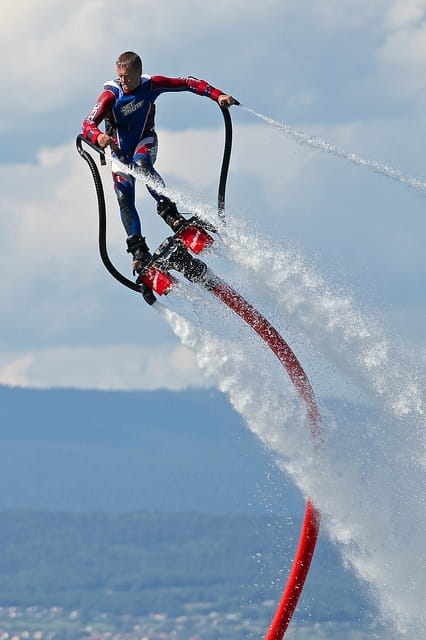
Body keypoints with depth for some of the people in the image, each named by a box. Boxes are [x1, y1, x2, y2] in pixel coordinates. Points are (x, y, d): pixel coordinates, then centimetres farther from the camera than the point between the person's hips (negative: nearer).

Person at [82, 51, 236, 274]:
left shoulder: (151, 85, -17)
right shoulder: (111, 95, -23)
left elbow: (187, 83, -9)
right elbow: (88, 123, -34)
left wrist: (217, 95, -18)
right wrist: (97, 136, -57)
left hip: (145, 143, 0)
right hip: (120, 150, 0)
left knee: (141, 163, -35)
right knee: (124, 198, -13)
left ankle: (169, 212, -39)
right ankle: (139, 250, -9)